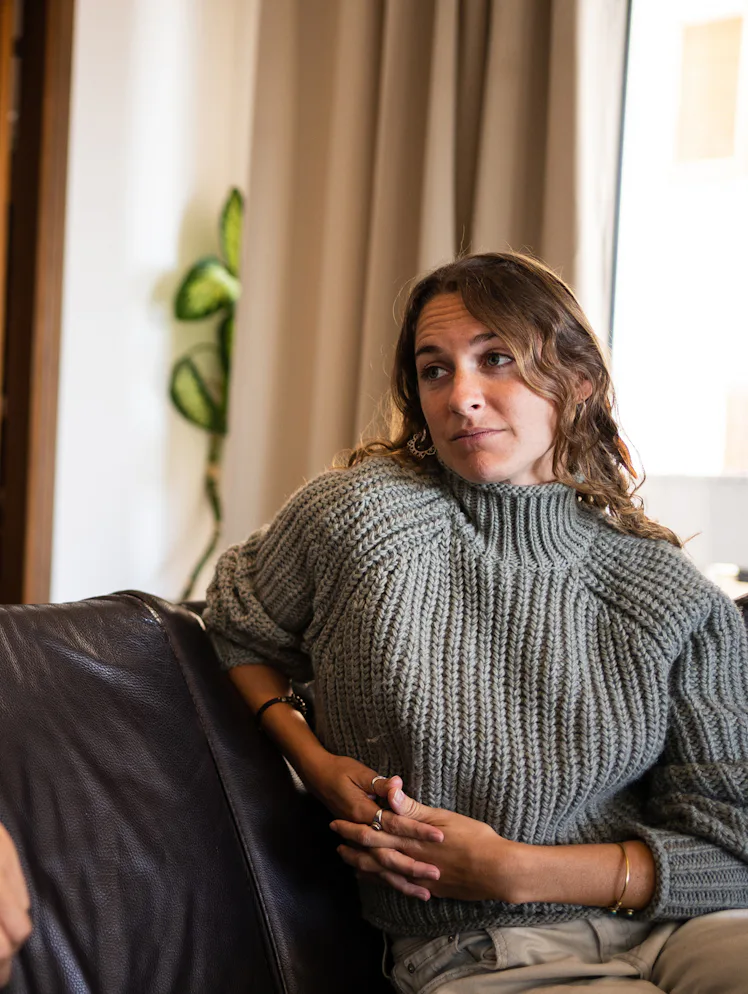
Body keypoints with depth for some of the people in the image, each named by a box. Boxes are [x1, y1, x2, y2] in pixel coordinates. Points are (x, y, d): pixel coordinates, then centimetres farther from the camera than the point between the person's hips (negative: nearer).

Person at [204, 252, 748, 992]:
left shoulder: (675, 599, 2)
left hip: (673, 927, 4)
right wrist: (317, 764, 0)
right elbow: (236, 626, 18)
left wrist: (513, 869, -10)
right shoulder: (359, 512, -1)